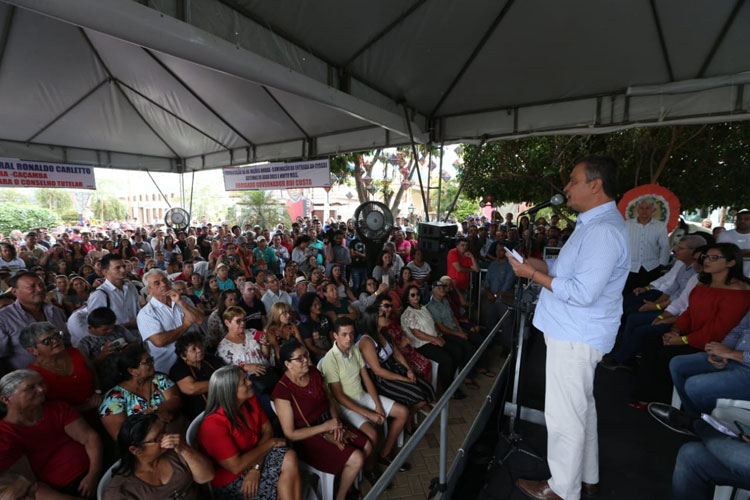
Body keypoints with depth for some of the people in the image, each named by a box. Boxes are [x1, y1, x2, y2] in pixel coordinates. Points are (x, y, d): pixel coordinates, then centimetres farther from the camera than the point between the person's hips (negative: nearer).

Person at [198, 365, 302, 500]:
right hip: (231, 480, -6)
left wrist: (256, 468, -19)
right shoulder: (214, 424, -26)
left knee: (289, 457, -21)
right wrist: (271, 443, -18)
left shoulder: (250, 400, -6)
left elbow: (267, 431, -5)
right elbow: (236, 466, -27)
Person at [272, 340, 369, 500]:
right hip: (308, 437, -7)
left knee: (367, 447, 2)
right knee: (356, 459, -16)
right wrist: (325, 427, -20)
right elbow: (290, 435, -20)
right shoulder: (282, 391, -24)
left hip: (329, 422, 7)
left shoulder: (314, 372, -5)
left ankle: (348, 481, 27)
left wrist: (336, 420, -9)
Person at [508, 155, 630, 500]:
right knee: (581, 407, 23)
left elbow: (583, 292, -28)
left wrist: (533, 274, -21)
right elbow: (569, 267, 18)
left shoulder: (603, 230, -23)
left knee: (564, 414, 4)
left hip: (575, 338, -11)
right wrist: (533, 262, 4)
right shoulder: (594, 224, 12)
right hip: (576, 333, 11)